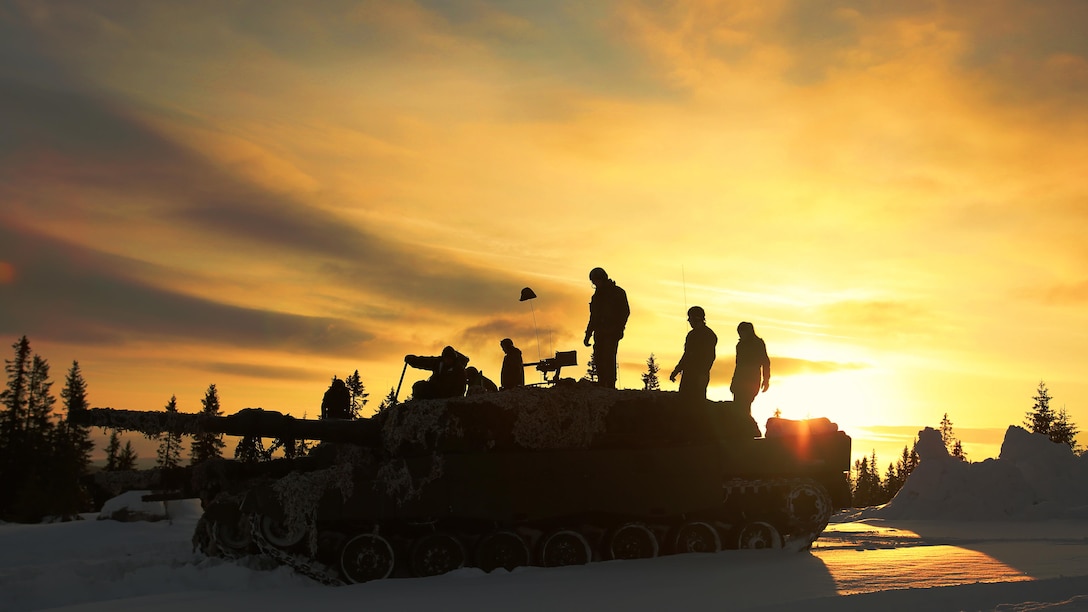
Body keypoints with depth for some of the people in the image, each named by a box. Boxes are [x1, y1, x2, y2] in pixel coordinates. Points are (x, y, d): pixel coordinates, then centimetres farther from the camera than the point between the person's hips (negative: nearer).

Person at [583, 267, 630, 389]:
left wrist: (618, 329, -14)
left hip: (612, 333, -6)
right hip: (599, 332, 6)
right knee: (598, 359, -1)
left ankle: (610, 386, -18)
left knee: (608, 358, -15)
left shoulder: (618, 293, 1)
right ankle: (601, 387, 1)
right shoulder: (597, 295, 19)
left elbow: (625, 312, -4)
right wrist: (588, 334, 16)